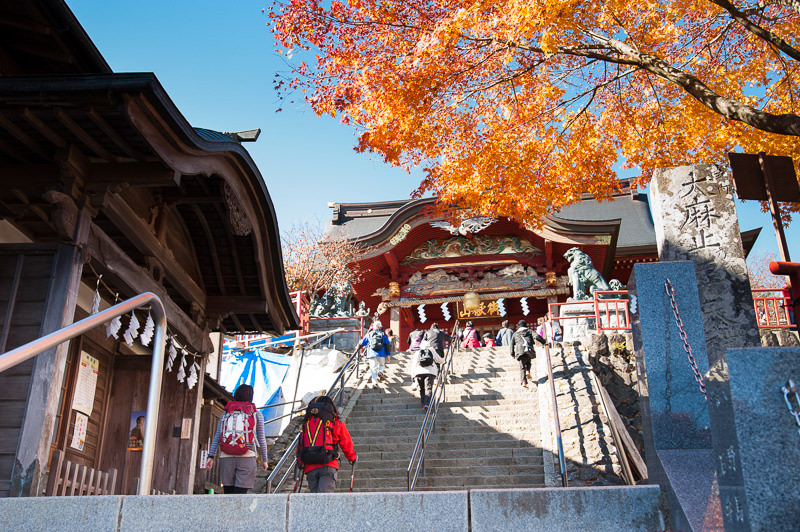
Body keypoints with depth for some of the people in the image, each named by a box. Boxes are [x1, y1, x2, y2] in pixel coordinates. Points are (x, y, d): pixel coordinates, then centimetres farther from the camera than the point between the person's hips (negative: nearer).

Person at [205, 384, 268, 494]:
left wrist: (211, 456, 6)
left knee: (228, 493, 8)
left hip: (226, 456, 2)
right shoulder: (256, 414, 7)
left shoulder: (226, 413, 12)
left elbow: (217, 436, 6)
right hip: (247, 456, -2)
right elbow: (261, 439, 8)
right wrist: (264, 459, 14)